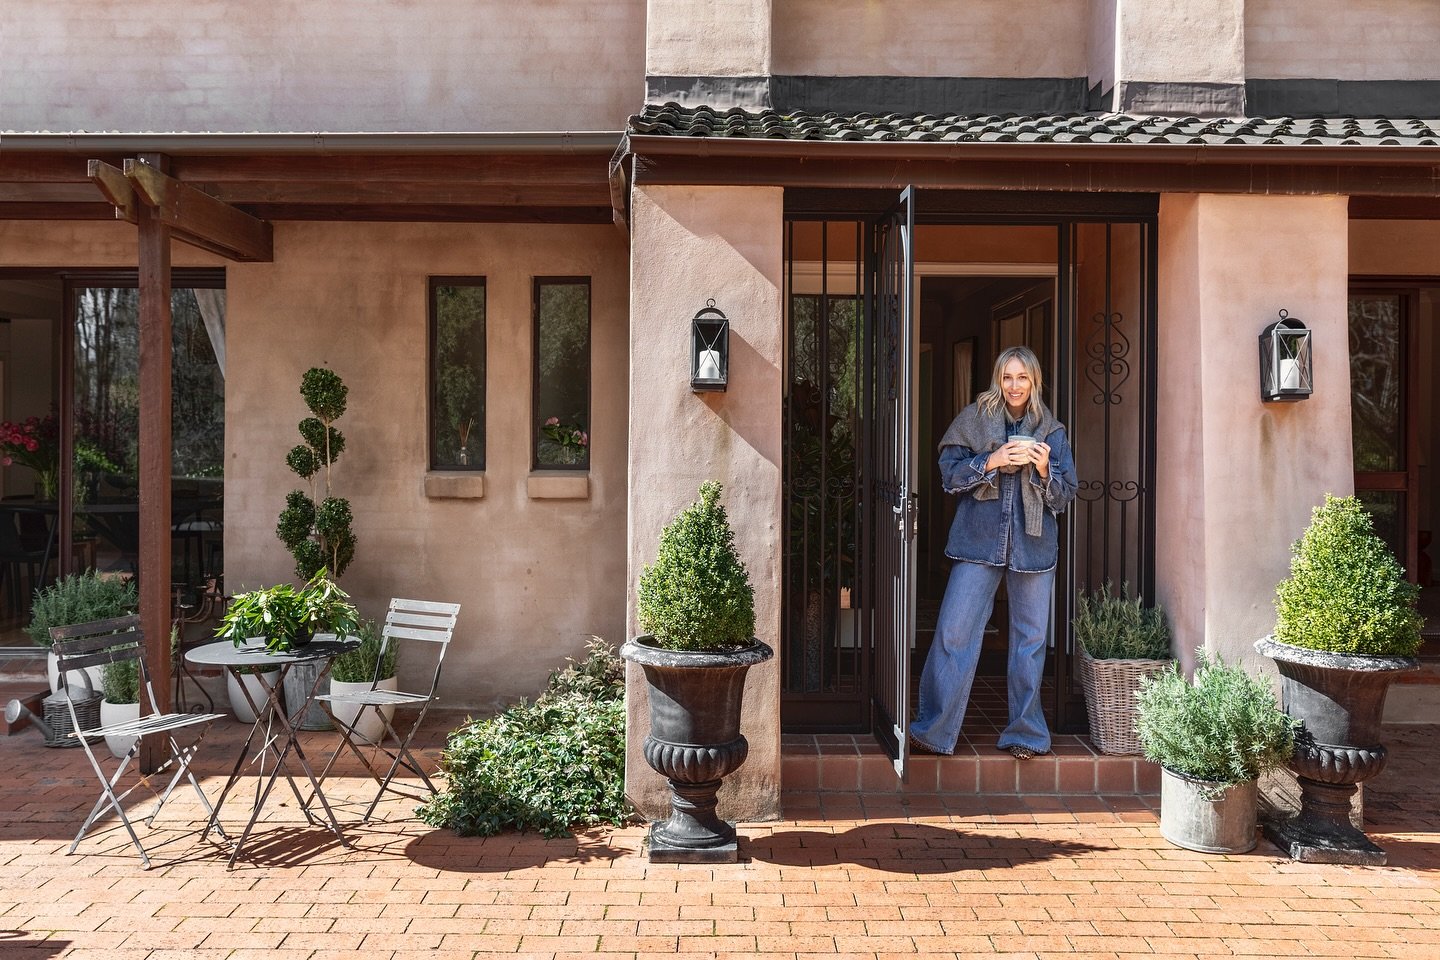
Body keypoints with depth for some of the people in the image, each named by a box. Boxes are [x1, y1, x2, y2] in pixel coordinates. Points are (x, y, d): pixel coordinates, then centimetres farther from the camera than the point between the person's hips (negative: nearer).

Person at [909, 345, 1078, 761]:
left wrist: (1044, 469, -10)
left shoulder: (1051, 431, 9)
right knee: (954, 632, -5)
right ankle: (934, 730, 4)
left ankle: (1025, 733, 21)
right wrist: (991, 461, -15)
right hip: (979, 542, -2)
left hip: (1033, 546, 2)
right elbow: (949, 474, -1)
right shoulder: (974, 418, 5)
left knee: (1030, 639, 7)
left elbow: (1065, 495, 9)